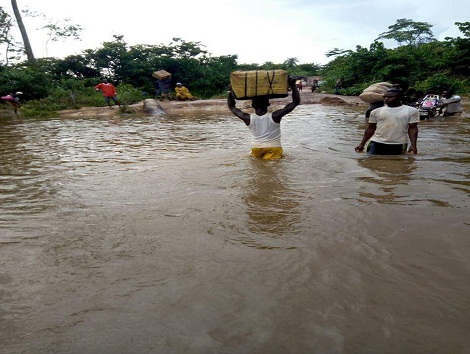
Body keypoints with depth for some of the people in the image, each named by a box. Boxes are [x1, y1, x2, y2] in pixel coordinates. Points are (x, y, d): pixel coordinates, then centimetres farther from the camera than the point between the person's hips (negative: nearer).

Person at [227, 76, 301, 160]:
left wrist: (230, 91, 10)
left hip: (256, 150, 4)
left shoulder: (248, 119, -9)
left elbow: (231, 107, 6)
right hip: (273, 150, -4)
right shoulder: (274, 116, -14)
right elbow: (296, 102, -9)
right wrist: (292, 84, -6)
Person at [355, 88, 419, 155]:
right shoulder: (377, 111, 6)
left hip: (398, 145, -1)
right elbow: (370, 128, 10)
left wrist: (413, 145, -9)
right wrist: (362, 144, 6)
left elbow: (412, 128, 1)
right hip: (376, 143, 2)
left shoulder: (411, 111, 2)